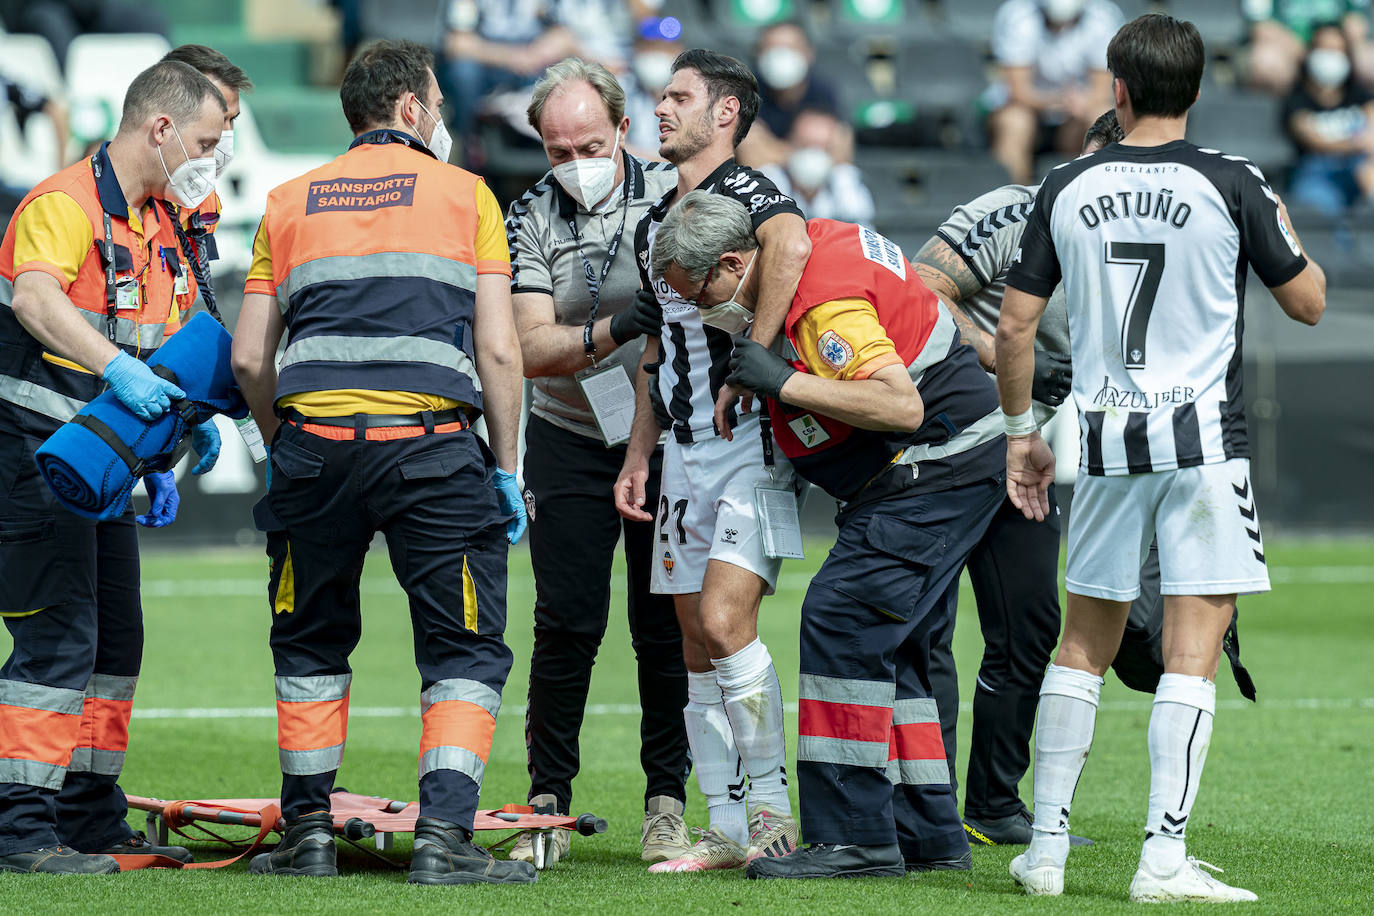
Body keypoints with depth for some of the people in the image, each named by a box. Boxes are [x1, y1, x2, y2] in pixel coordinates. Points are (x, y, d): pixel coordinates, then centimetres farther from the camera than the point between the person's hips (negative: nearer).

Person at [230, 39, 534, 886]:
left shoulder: (290, 202, 18)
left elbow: (249, 357, 13)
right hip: (429, 437, -3)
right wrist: (506, 468, 9)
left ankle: (309, 833, 18)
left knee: (311, 645, 18)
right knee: (466, 650, 4)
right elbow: (498, 348, 2)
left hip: (314, 439, 3)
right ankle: (445, 836, -8)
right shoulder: (466, 194, 10)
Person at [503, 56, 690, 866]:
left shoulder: (671, 194, -8)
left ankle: (667, 804, 9)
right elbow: (534, 350, -13)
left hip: (664, 434, -1)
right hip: (569, 442, 1)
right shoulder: (531, 219, -5)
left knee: (664, 625, -1)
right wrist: (614, 330, -31)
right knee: (568, 623, -3)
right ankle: (549, 805, 5)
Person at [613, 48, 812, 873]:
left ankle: (773, 807, -7)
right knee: (698, 646, 6)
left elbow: (791, 247, -33)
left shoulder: (747, 194, -9)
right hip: (685, 449, 9)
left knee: (724, 620, -18)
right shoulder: (655, 223, 19)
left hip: (751, 436, -9)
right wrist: (638, 456, 20)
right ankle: (728, 831, 10)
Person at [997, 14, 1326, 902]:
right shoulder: (1231, 184, -6)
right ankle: (1164, 859, -9)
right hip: (1204, 442, -3)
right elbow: (1309, 303, 3)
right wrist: (1285, 230, 21)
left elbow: (1015, 325, 5)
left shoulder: (1069, 187, 3)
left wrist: (1022, 432, 17)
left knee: (1084, 643, 14)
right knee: (1194, 649, -3)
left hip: (1107, 441, 4)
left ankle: (1047, 847, 14)